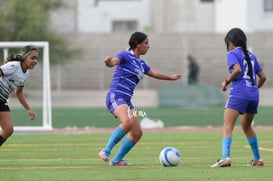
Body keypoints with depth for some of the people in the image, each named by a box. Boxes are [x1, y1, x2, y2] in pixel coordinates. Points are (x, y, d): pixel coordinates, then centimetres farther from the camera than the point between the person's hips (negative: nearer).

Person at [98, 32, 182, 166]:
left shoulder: (141, 64, 20)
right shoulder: (126, 56, -4)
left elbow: (154, 73, 38)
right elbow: (113, 62, -25)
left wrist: (171, 77, 51)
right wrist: (108, 61, -49)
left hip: (126, 100, 9)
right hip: (115, 96, -9)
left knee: (137, 133, 4)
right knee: (127, 122, -33)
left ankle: (117, 160, 13)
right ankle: (106, 151, -29)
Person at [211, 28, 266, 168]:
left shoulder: (232, 54, 1)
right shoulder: (251, 55, 21)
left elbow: (237, 69, -18)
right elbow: (263, 77, 20)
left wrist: (226, 81, -5)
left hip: (239, 93, -7)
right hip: (253, 95, 7)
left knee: (227, 125, -14)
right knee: (246, 126, 25)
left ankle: (225, 157, -33)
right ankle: (257, 159, 29)